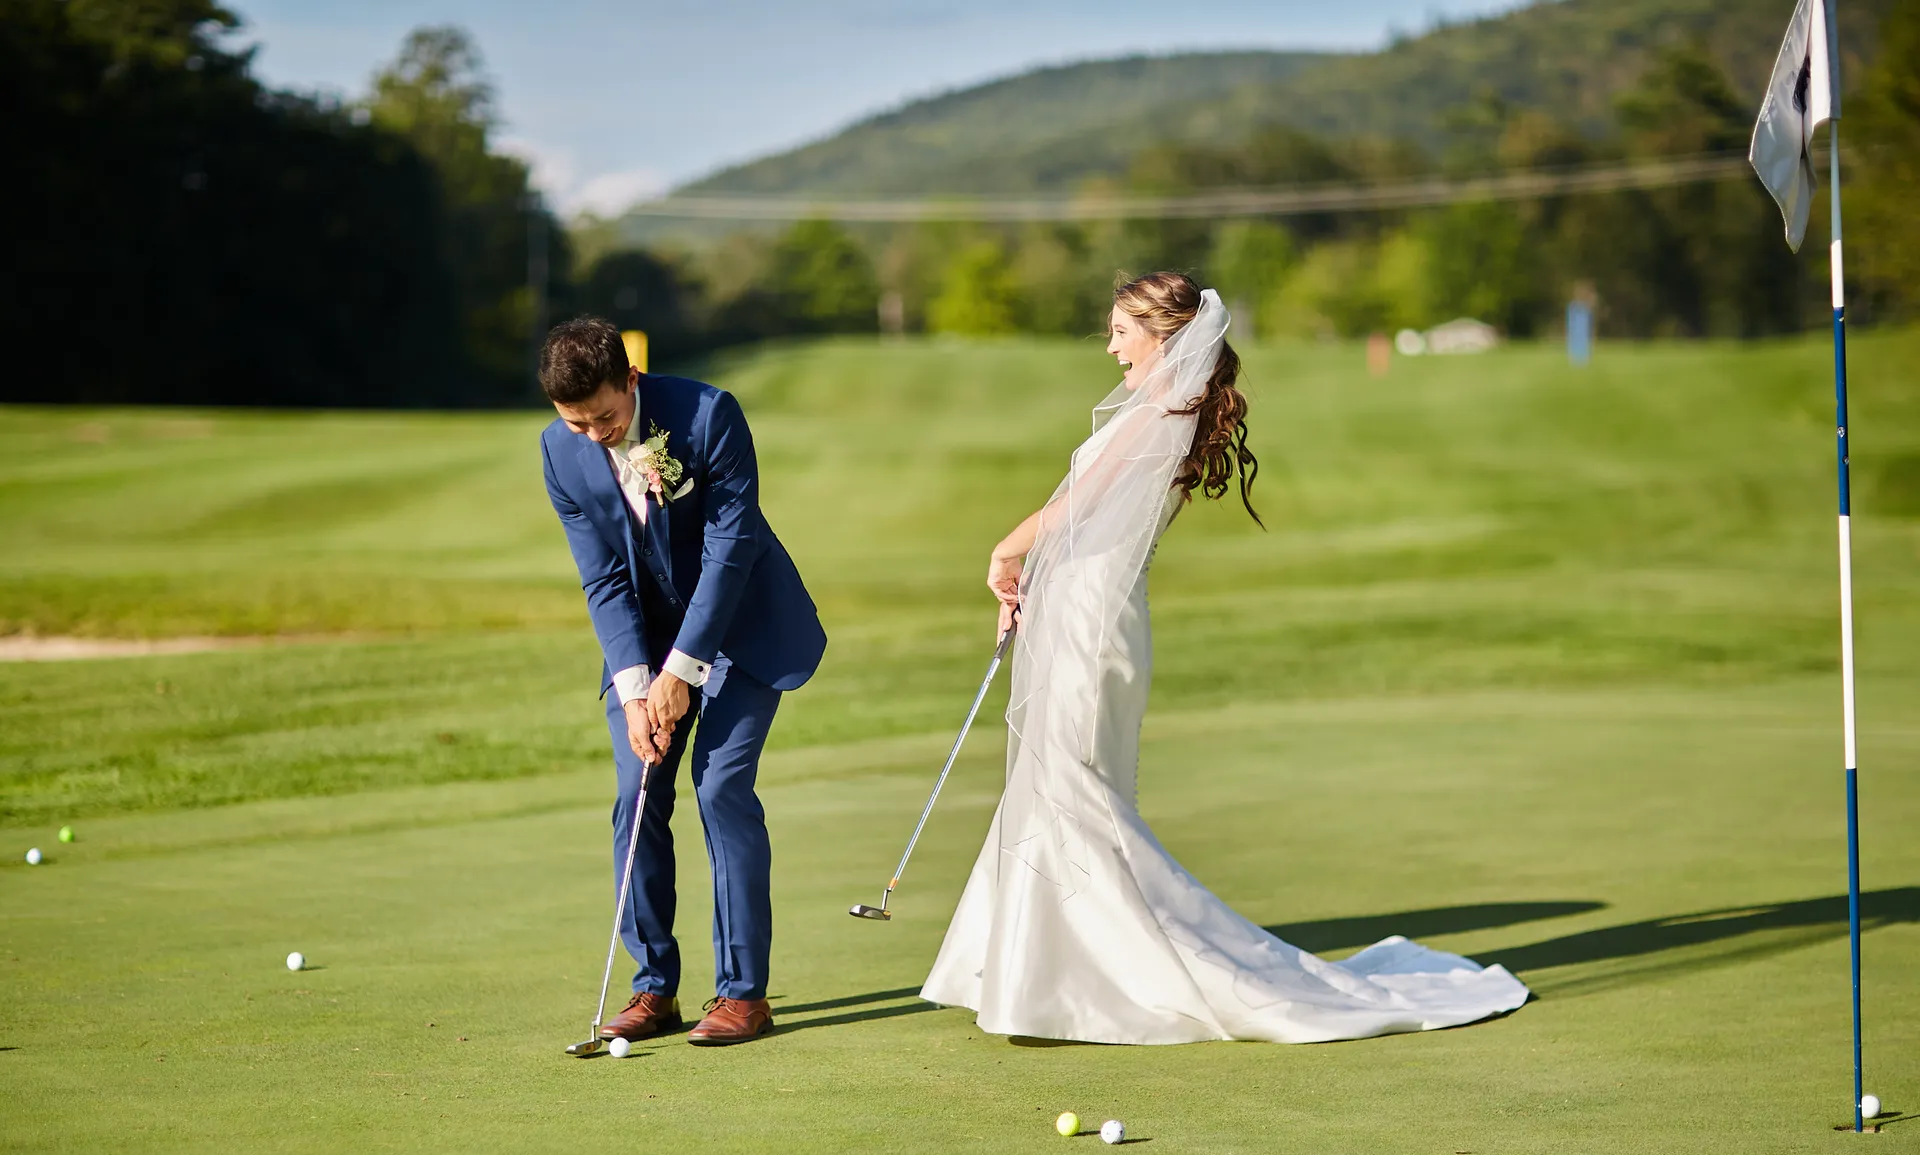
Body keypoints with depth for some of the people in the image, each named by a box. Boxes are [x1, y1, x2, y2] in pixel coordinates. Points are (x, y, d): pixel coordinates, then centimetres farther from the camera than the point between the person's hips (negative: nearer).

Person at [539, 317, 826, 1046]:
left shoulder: (708, 414, -24)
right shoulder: (561, 451, -11)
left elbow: (731, 547, -22)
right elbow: (604, 579, -9)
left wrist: (680, 669, -22)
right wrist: (634, 687, -18)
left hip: (740, 627, -4)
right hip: (645, 635, 4)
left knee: (722, 788, -14)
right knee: (637, 798, -4)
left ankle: (744, 991, -8)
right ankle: (655, 987, 6)